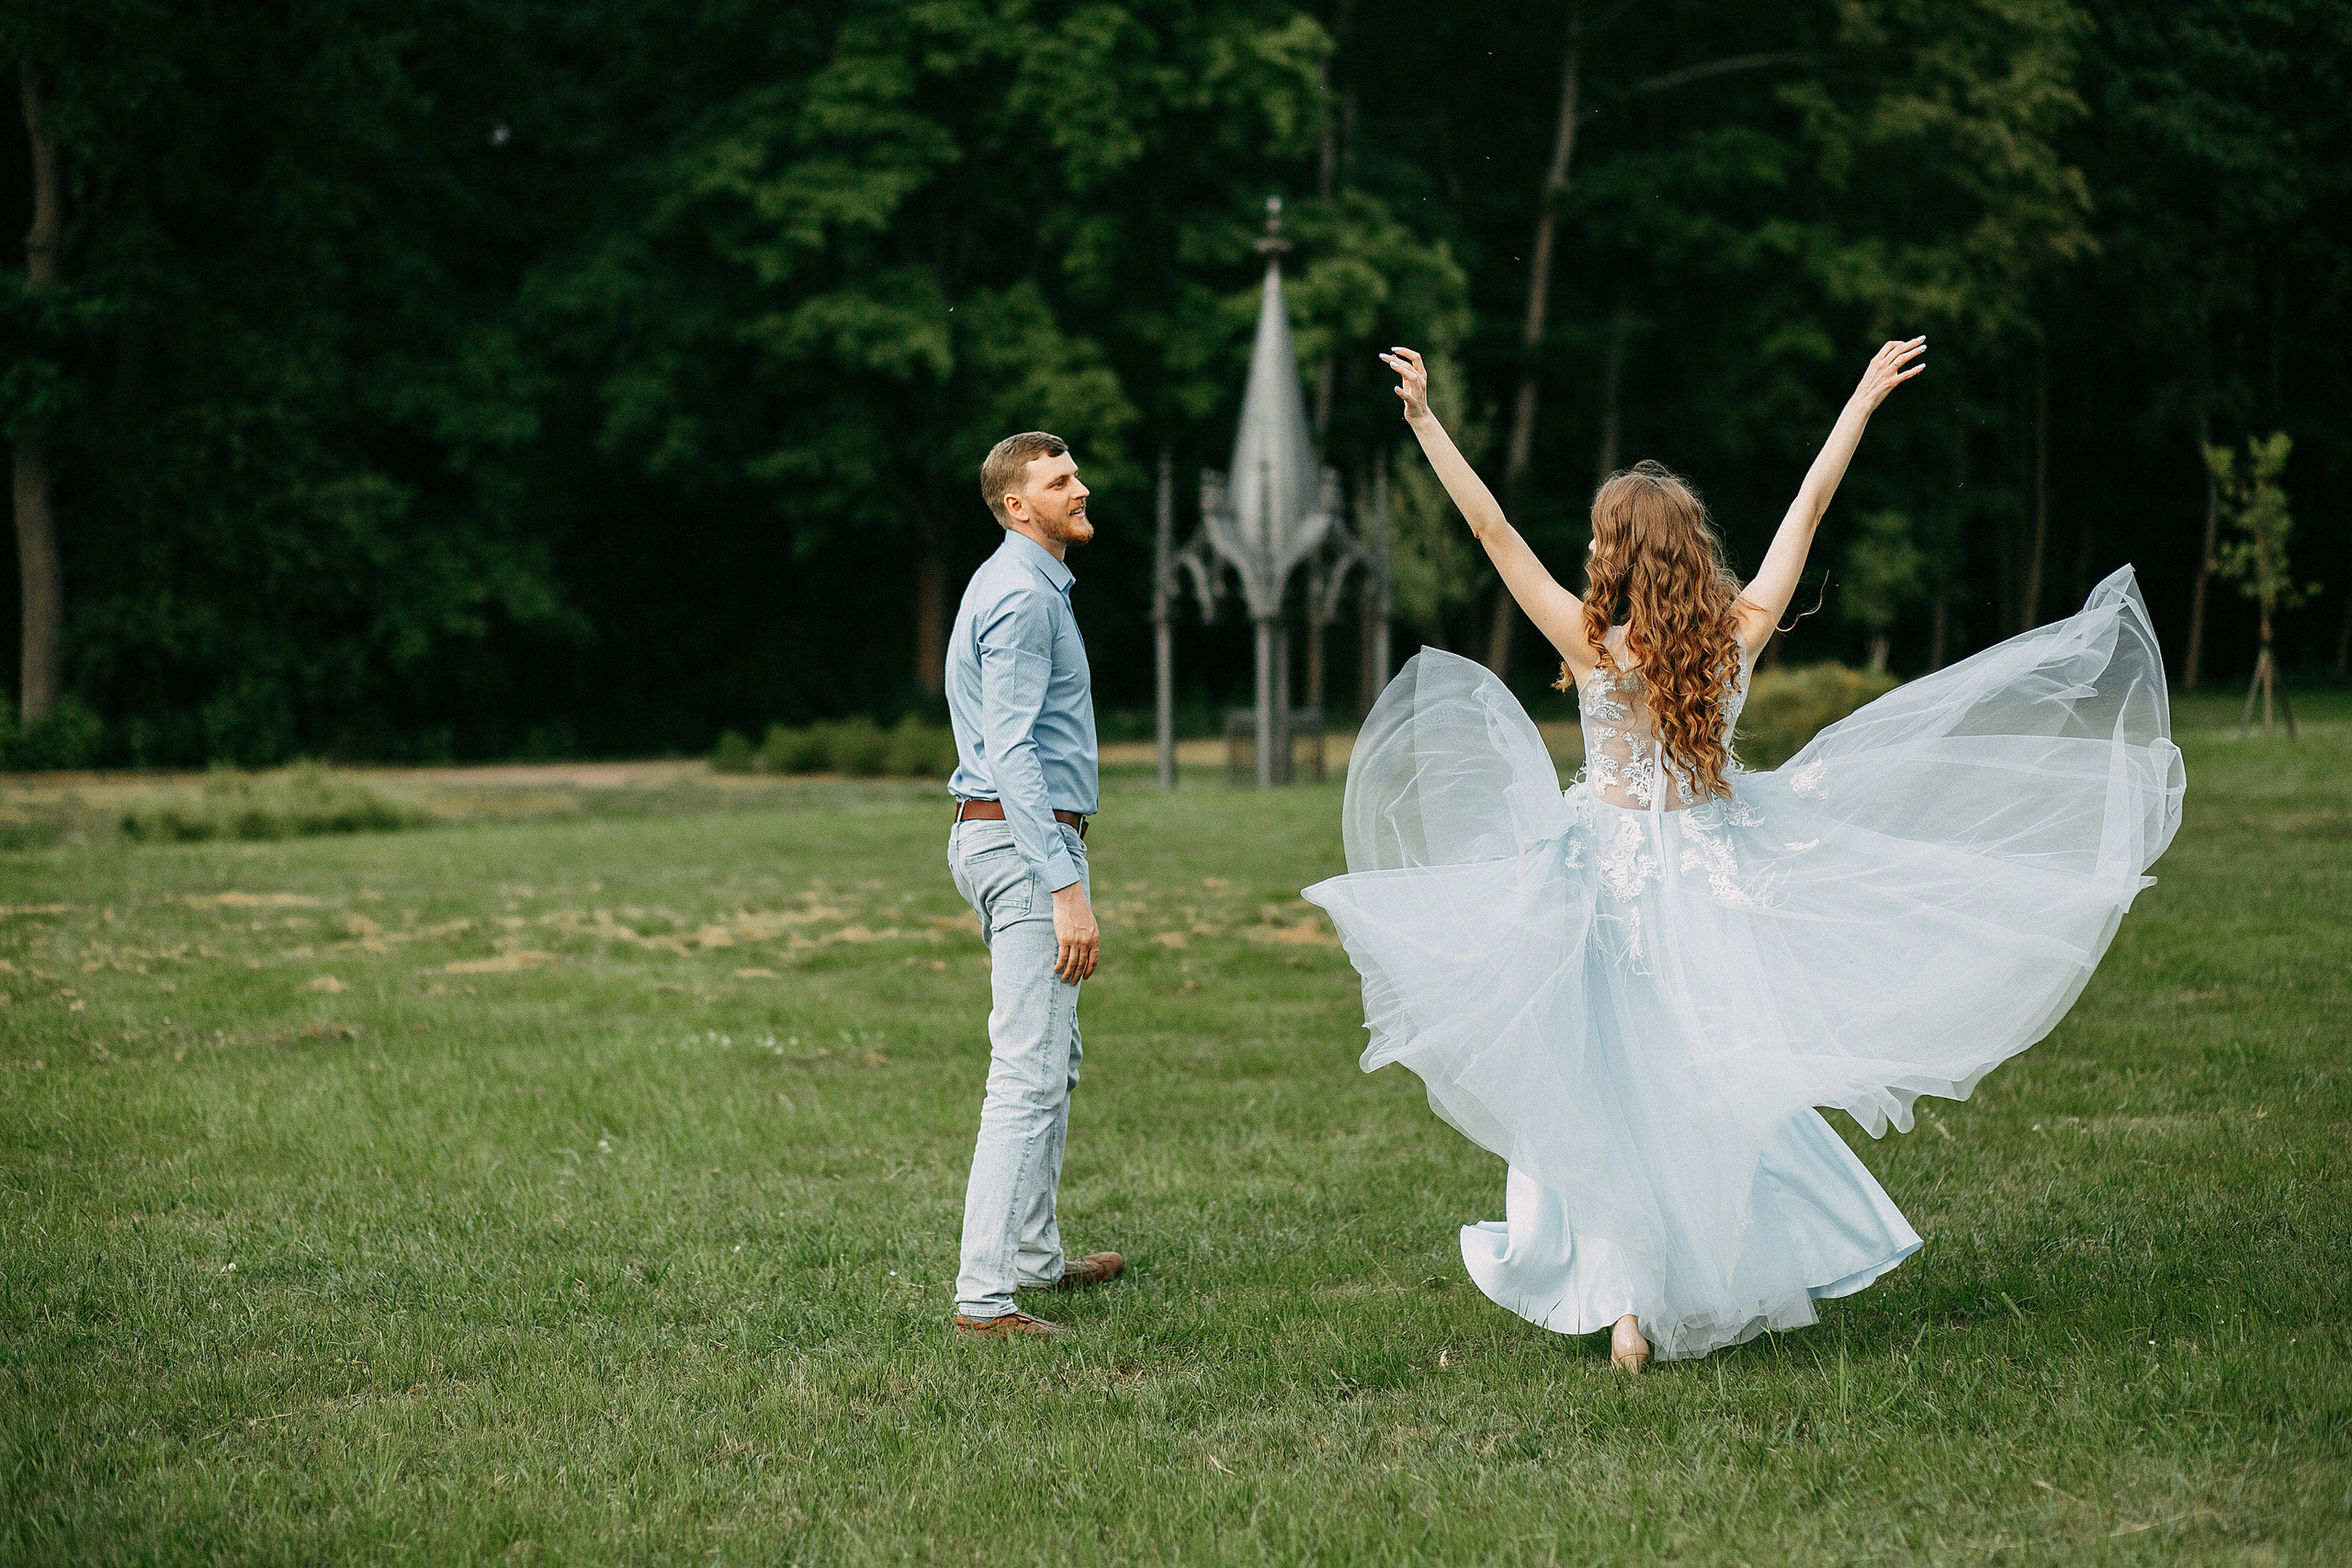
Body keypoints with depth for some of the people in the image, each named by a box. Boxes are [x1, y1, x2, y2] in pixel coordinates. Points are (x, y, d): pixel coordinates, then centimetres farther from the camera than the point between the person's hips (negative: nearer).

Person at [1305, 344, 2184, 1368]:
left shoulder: (1592, 642, -14)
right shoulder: (1739, 632, -6)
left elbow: (1492, 530, -14)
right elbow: (1808, 511, 3)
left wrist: (1424, 419, -11)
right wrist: (1863, 400, 12)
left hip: (1614, 881, -3)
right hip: (1720, 880, 3)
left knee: (1611, 1095, 5)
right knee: (1712, 1083, 16)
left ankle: (1625, 1306, 2)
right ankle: (1734, 1279, 22)